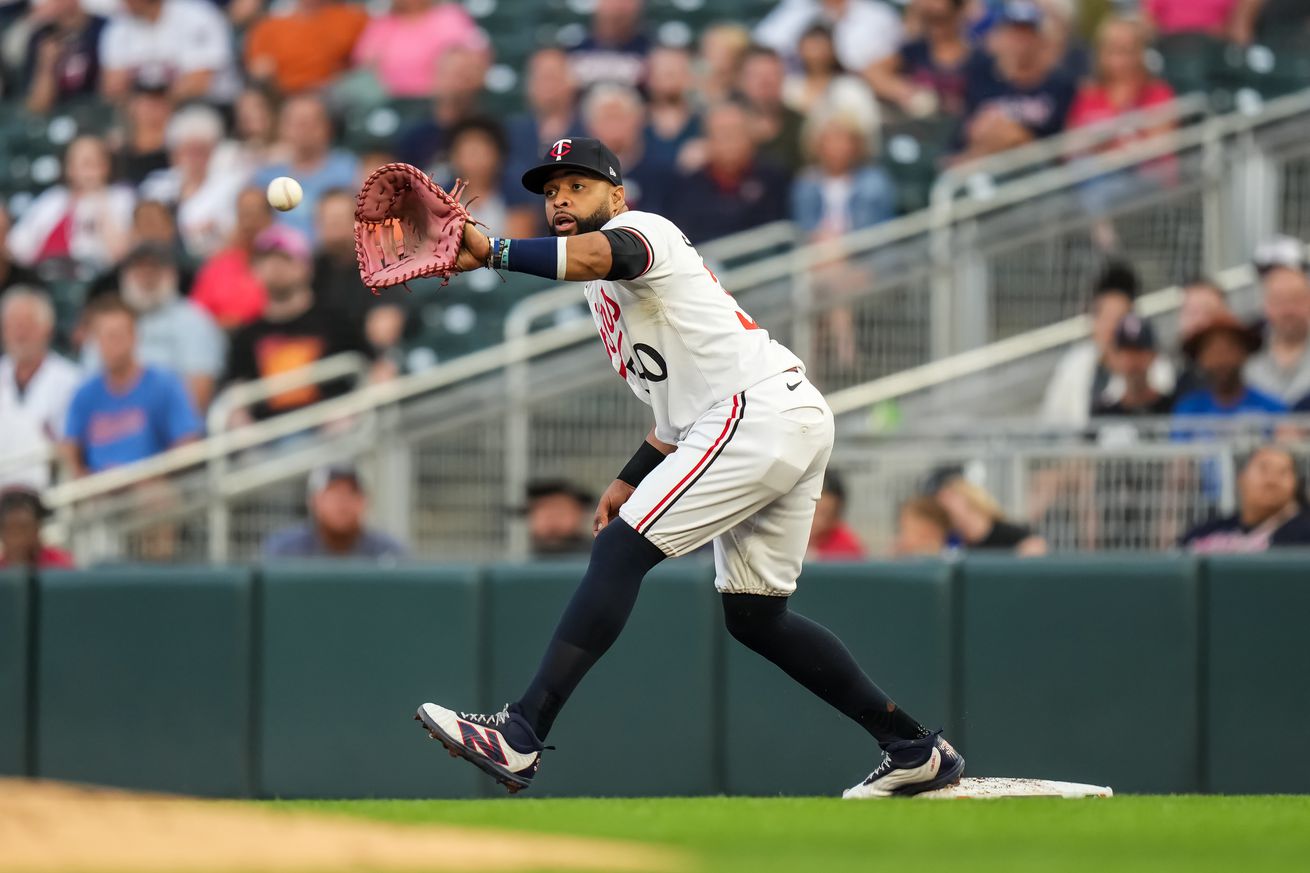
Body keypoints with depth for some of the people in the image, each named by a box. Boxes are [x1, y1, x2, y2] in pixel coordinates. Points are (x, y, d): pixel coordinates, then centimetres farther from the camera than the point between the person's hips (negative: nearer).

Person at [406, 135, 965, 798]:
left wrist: (493, 252, -36)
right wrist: (631, 480, 25)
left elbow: (600, 254, -29)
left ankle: (519, 737, -26)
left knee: (620, 549, -17)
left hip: (759, 410, -11)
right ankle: (915, 750, 20)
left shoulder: (639, 229, -2)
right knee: (753, 615, 16)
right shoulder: (608, 290, 28)